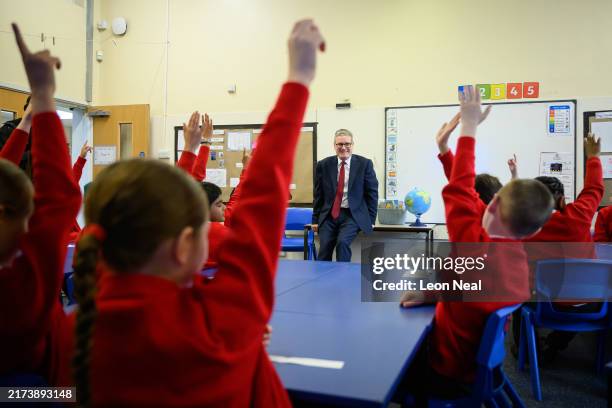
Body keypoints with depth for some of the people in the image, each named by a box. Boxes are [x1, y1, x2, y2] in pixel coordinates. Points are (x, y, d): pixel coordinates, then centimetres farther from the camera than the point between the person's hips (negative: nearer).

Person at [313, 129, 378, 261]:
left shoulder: (365, 164, 0)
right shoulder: (323, 165, 5)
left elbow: (372, 193, 3)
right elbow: (318, 195, 11)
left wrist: (371, 220, 0)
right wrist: (315, 219, 8)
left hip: (353, 215, -2)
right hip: (329, 215, 2)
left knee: (342, 242, -24)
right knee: (324, 249, -9)